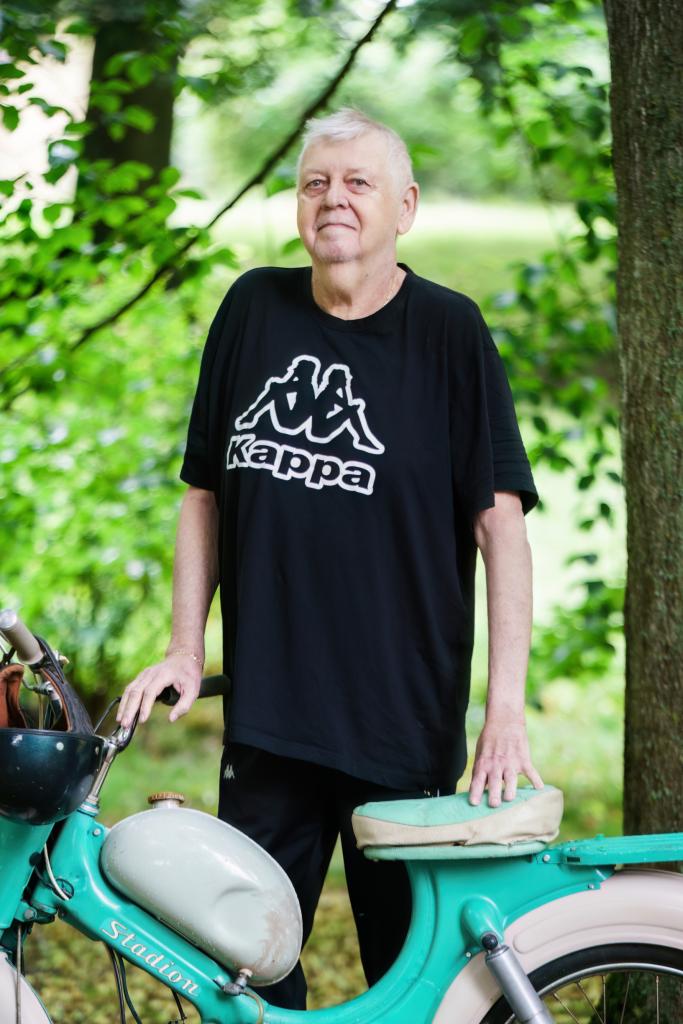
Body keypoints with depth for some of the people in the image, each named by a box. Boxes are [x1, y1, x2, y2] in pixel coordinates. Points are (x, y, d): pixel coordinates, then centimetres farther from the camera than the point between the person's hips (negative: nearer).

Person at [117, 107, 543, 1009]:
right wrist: (185, 646, 7)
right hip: (267, 712, 3)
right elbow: (206, 490, 15)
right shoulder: (253, 308, 8)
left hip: (404, 726, -3)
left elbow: (501, 521, -7)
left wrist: (507, 707, -15)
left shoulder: (449, 331, -3)